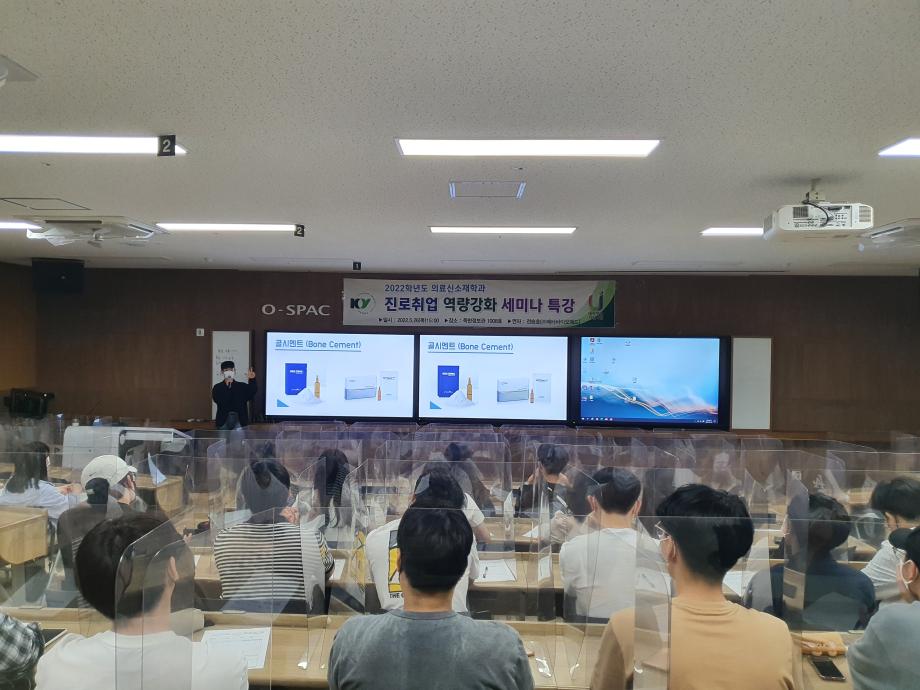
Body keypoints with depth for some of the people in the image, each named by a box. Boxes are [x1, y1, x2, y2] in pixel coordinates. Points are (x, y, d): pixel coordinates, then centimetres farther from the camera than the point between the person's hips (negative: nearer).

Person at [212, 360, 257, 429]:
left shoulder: (242, 387, 6)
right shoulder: (217, 387, 4)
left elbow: (251, 394, -12)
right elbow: (217, 400, -12)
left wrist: (252, 380, -29)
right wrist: (227, 387, -20)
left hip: (240, 422, 0)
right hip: (223, 422, 0)